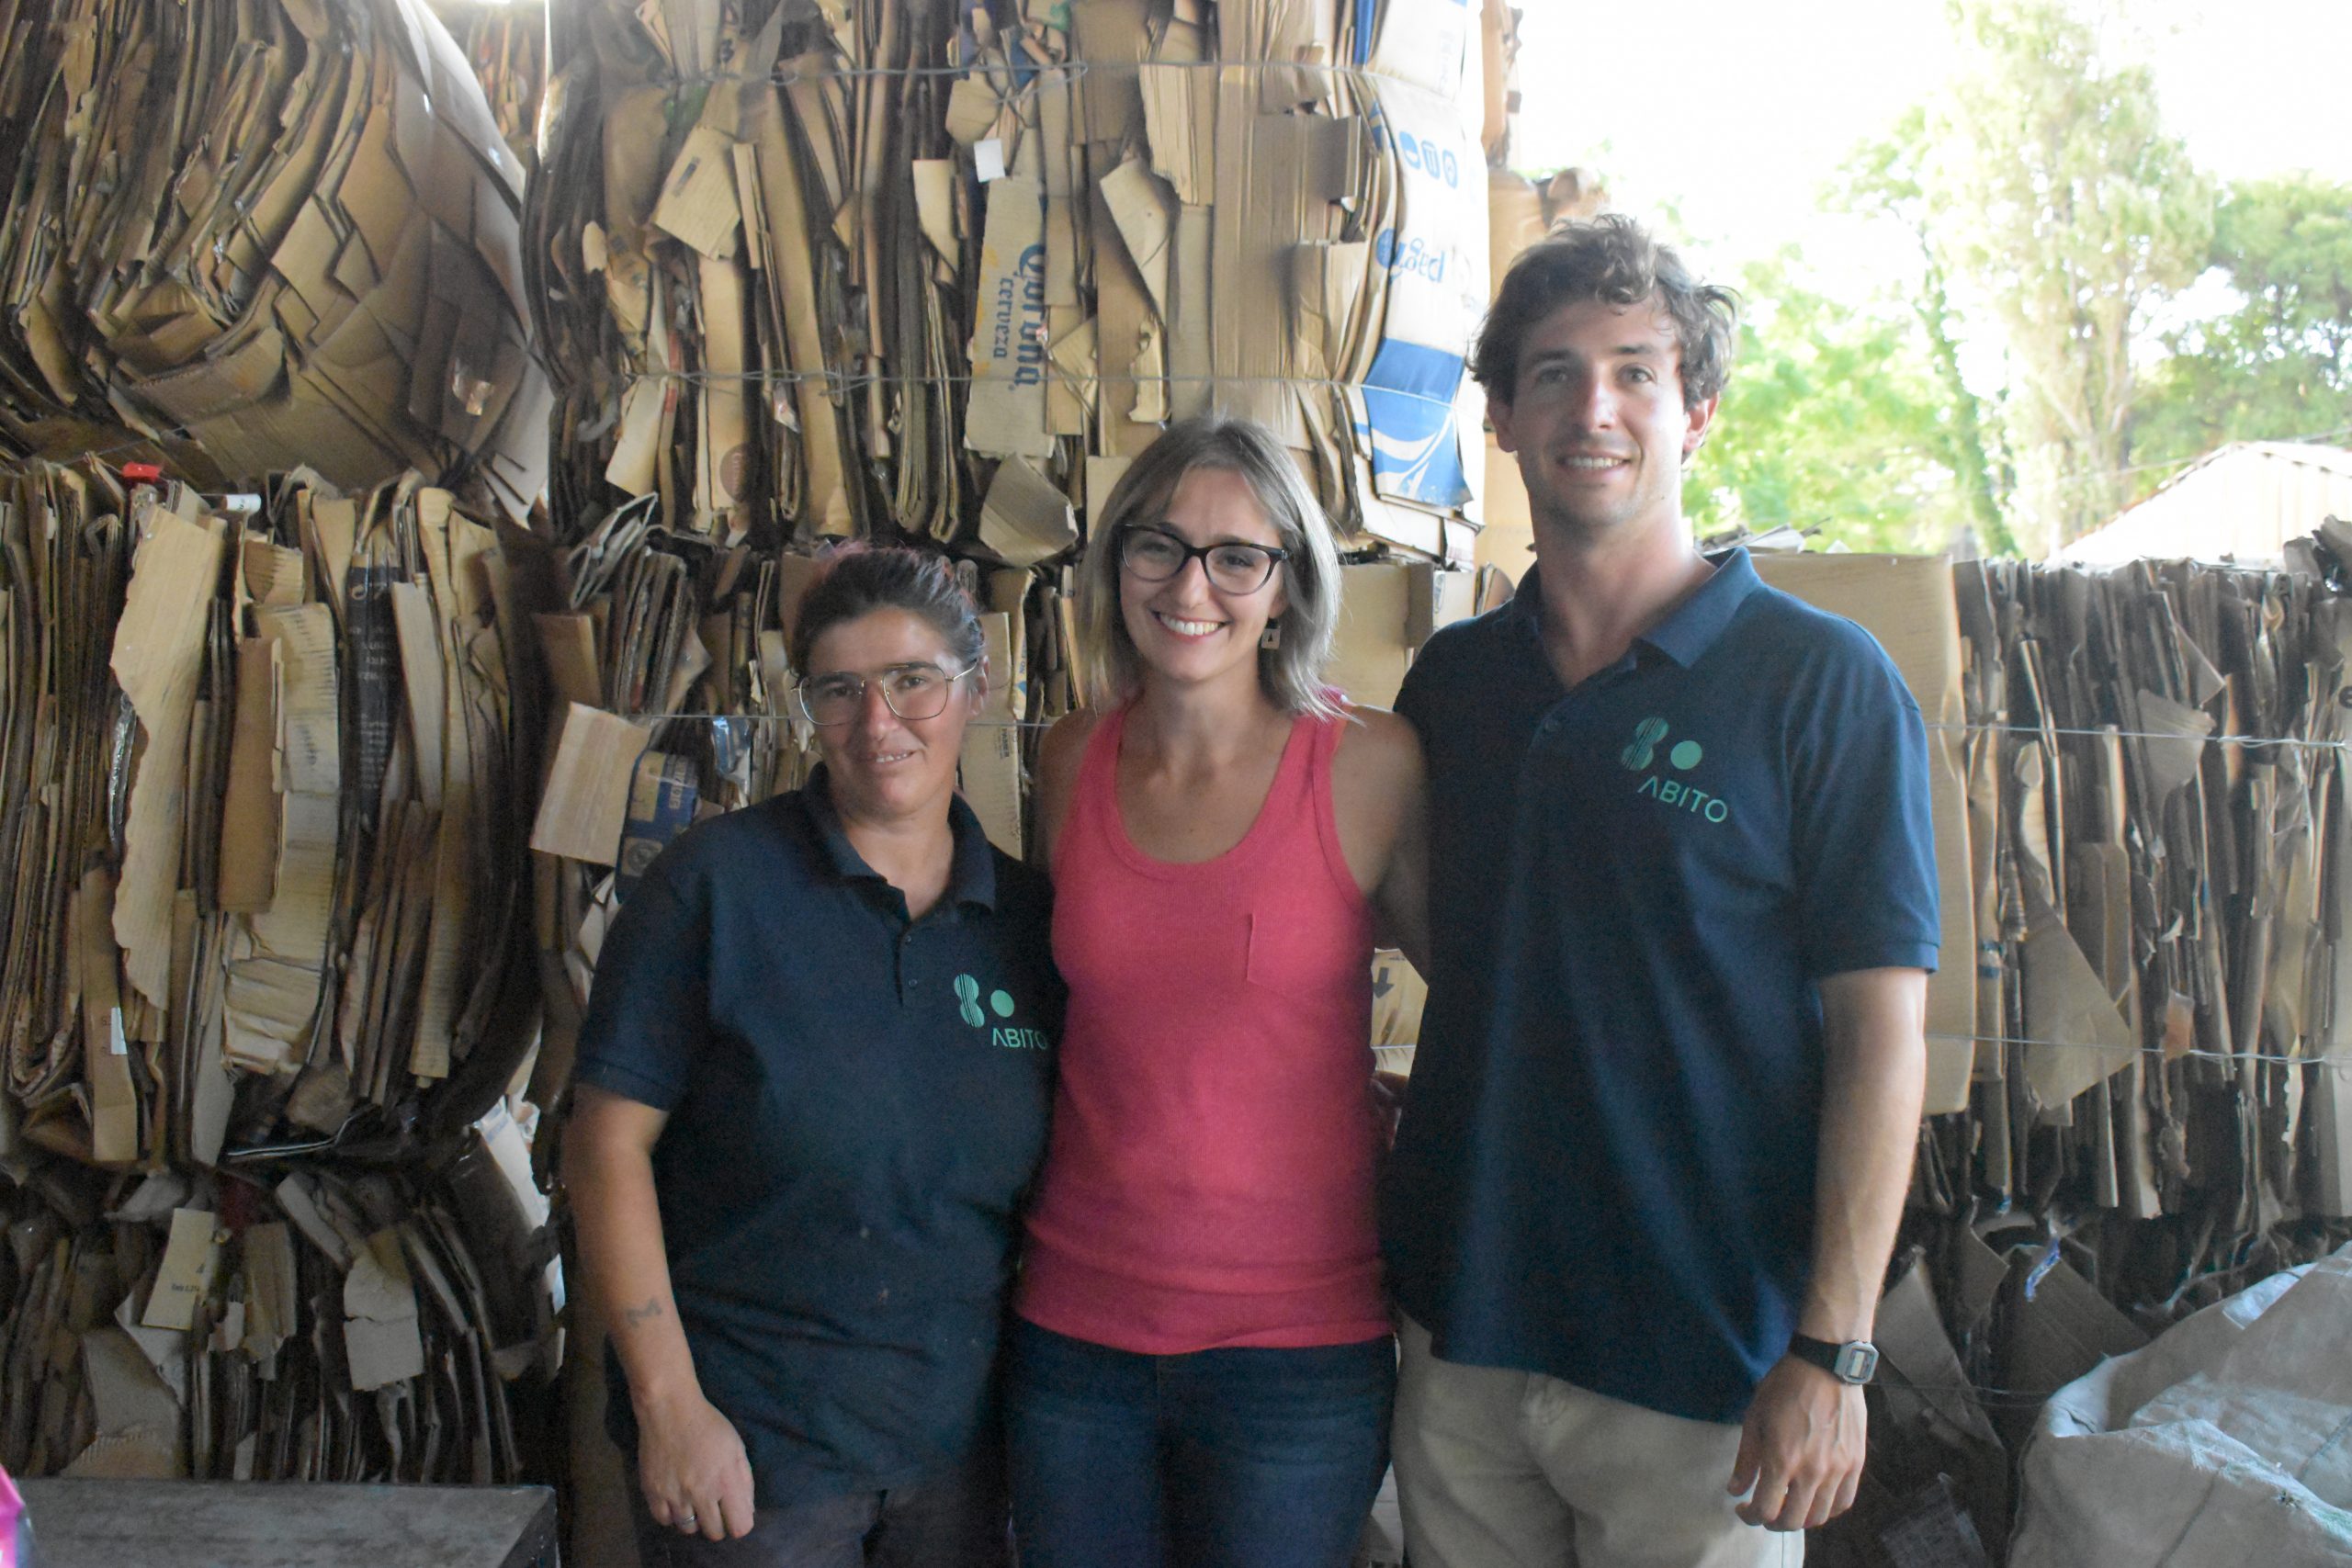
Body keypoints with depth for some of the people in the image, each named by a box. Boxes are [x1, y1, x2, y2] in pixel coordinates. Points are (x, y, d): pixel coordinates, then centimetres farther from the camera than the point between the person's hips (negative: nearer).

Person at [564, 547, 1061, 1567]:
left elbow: (1060, 1175, 8)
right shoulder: (716, 881, -9)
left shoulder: (1027, 916, 2)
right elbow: (609, 1140, -10)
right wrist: (668, 1403, -12)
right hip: (748, 1444, -3)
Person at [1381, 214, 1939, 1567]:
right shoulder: (1451, 679, 5)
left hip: (1703, 1366, -4)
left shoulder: (1822, 680, -8)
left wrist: (1833, 1350, -15)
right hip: (1462, 1333, 4)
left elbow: (1882, 1029, -10)